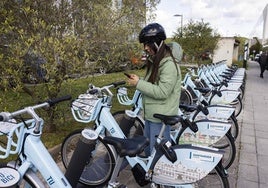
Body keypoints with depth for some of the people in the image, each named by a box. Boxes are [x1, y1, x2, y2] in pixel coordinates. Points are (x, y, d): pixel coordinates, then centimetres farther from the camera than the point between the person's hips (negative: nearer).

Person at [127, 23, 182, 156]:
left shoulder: (169, 64, -20)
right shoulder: (154, 61, 10)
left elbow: (162, 92, -26)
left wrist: (139, 83, -22)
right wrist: (138, 80, -1)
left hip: (161, 117, -9)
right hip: (150, 114, 9)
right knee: (148, 149, 23)